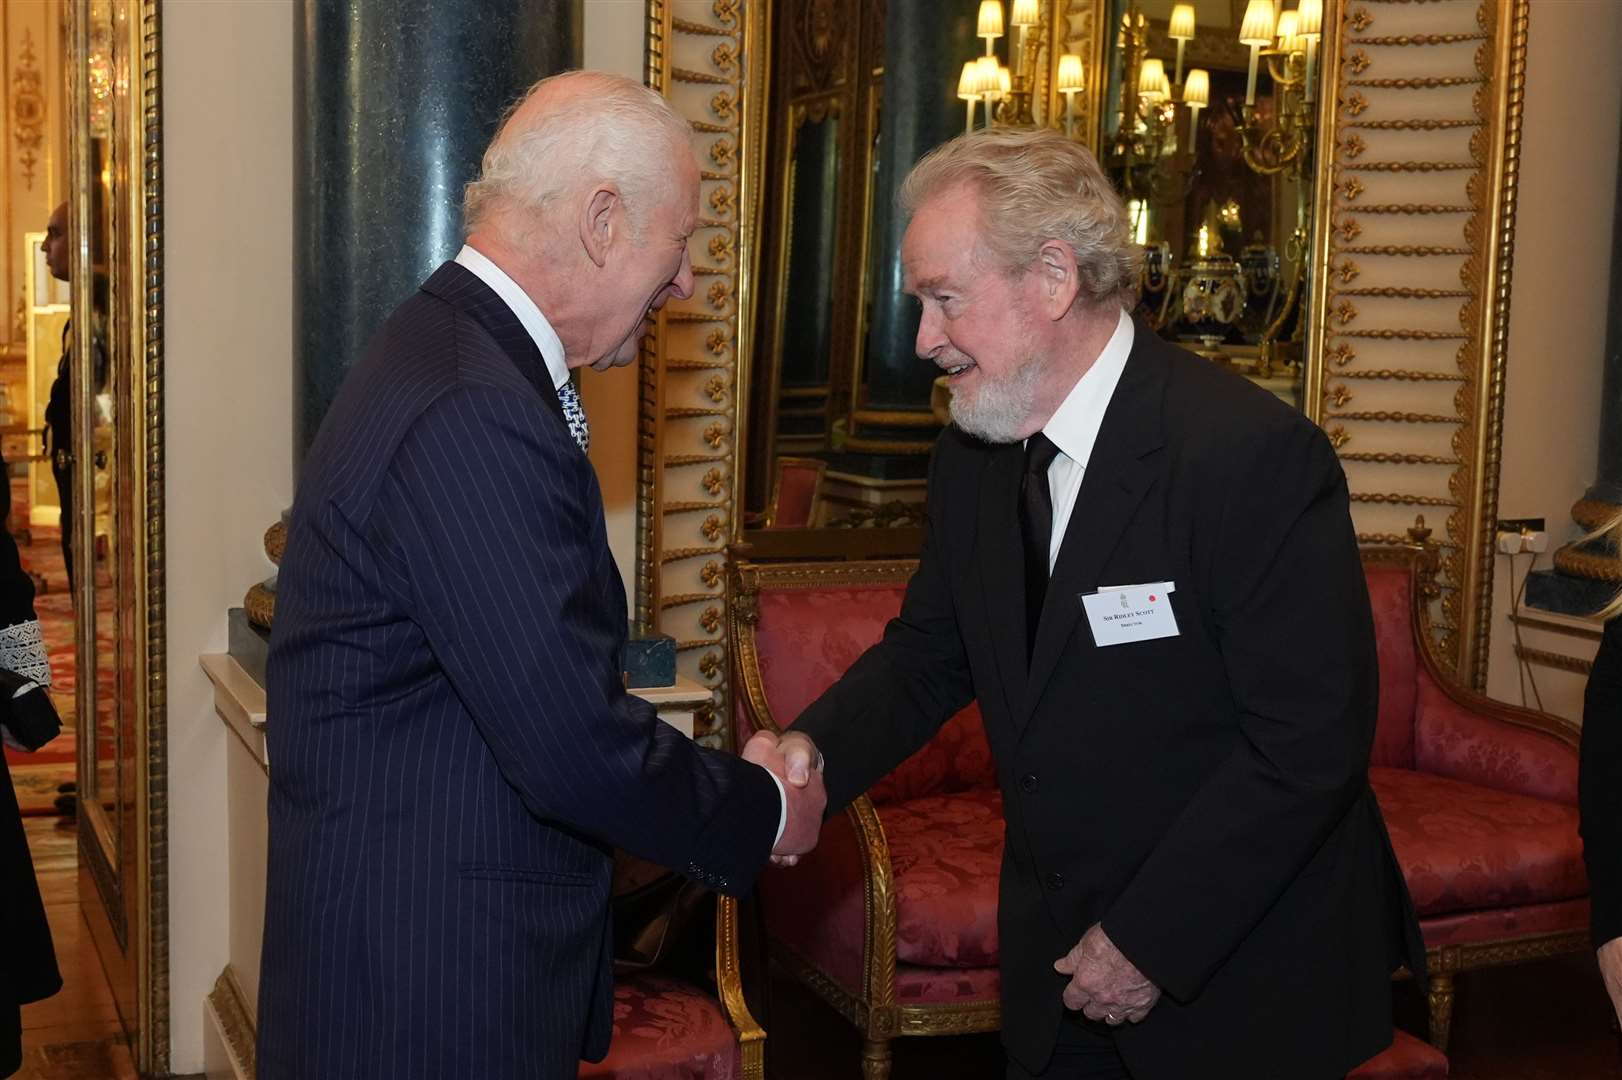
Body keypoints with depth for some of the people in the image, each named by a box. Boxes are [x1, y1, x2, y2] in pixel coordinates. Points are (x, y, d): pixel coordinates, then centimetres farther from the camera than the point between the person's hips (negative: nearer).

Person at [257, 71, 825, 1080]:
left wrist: (726, 780, 7)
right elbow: (573, 747, -25)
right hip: (431, 997, -10)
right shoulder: (471, 415, -25)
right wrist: (764, 811, -8)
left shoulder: (450, 351, 8)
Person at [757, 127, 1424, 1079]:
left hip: (1244, 979, -5)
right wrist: (817, 749, -11)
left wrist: (1153, 941, -18)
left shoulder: (1256, 454, -22)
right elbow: (930, 652, 9)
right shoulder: (972, 459, 1)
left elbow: (1312, 741, -22)